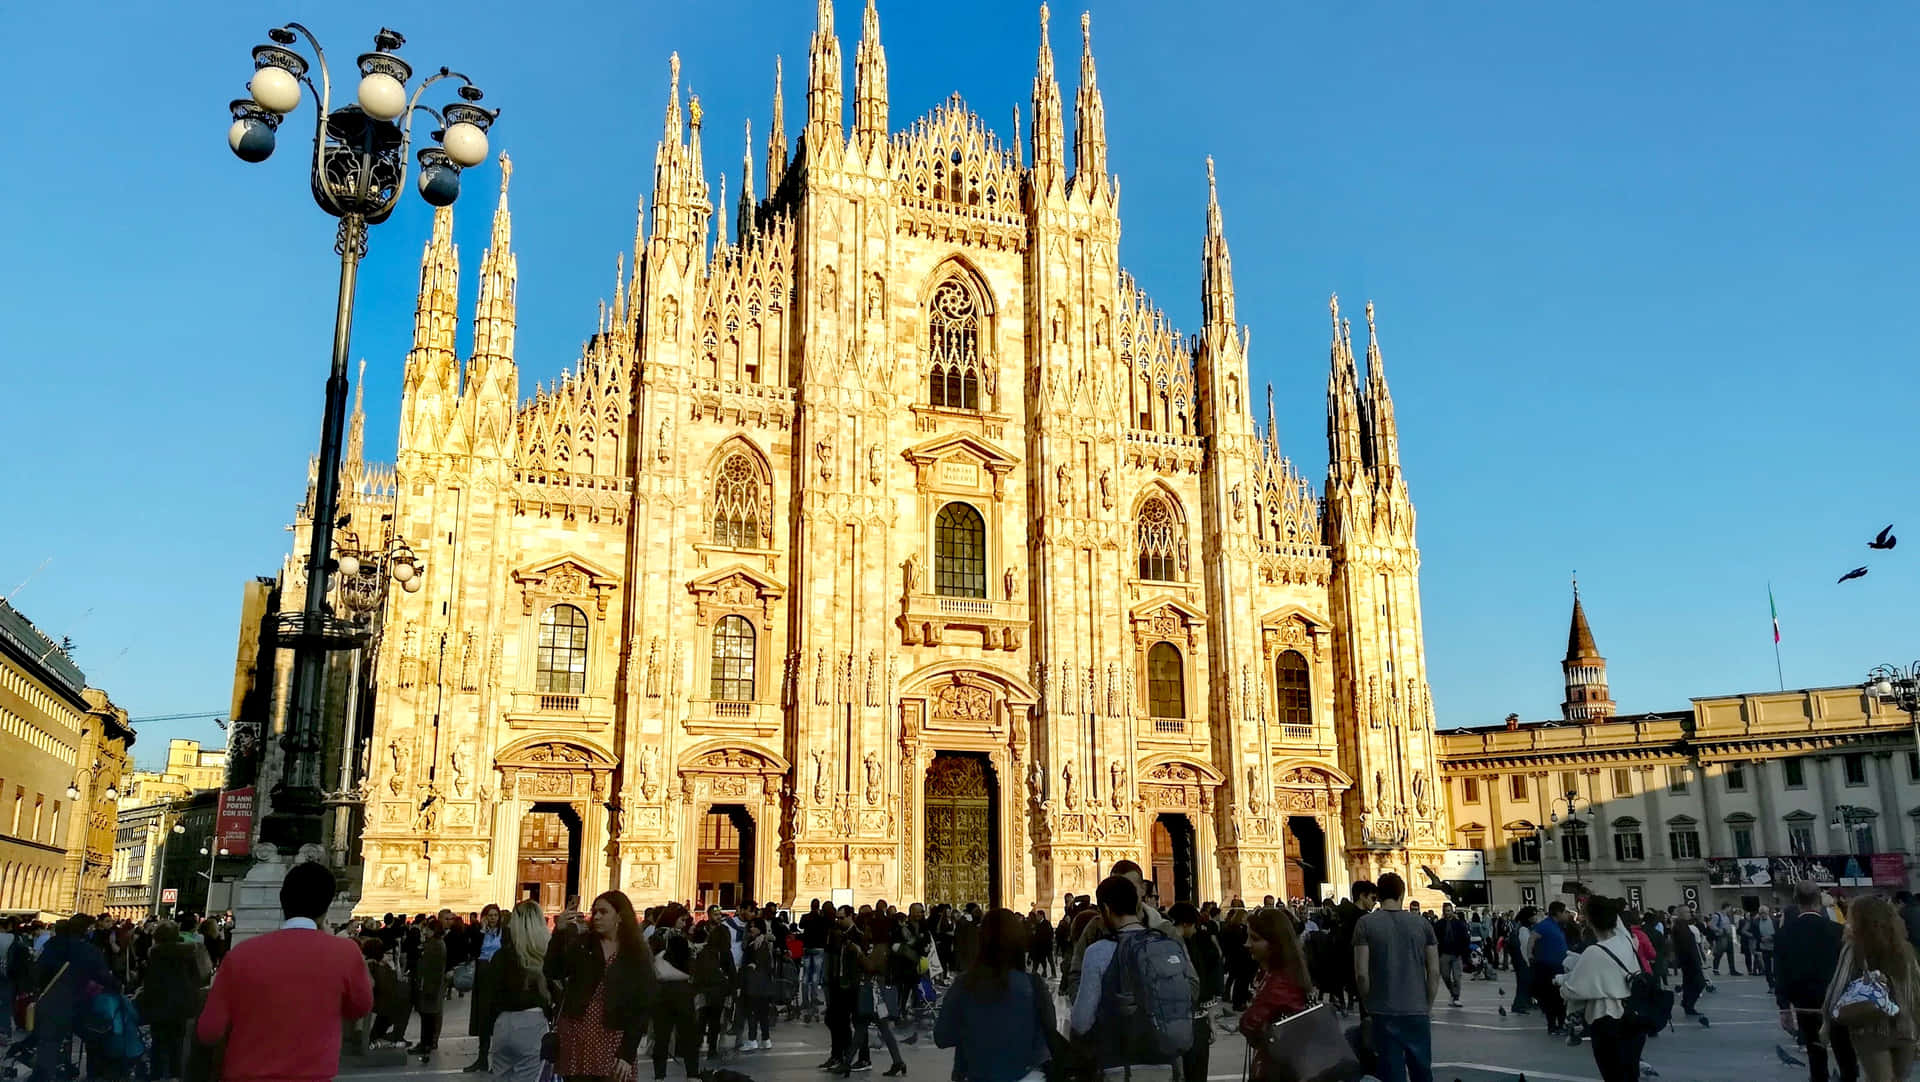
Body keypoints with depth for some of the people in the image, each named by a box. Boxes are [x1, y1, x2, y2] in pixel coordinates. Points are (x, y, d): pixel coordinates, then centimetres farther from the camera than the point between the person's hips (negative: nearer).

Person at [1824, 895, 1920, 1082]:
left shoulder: (1854, 948, -9)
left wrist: (1827, 1018, 0)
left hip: (1871, 1030, -3)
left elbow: (1839, 985, -11)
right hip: (1905, 1029, 3)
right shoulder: (1904, 948, 1)